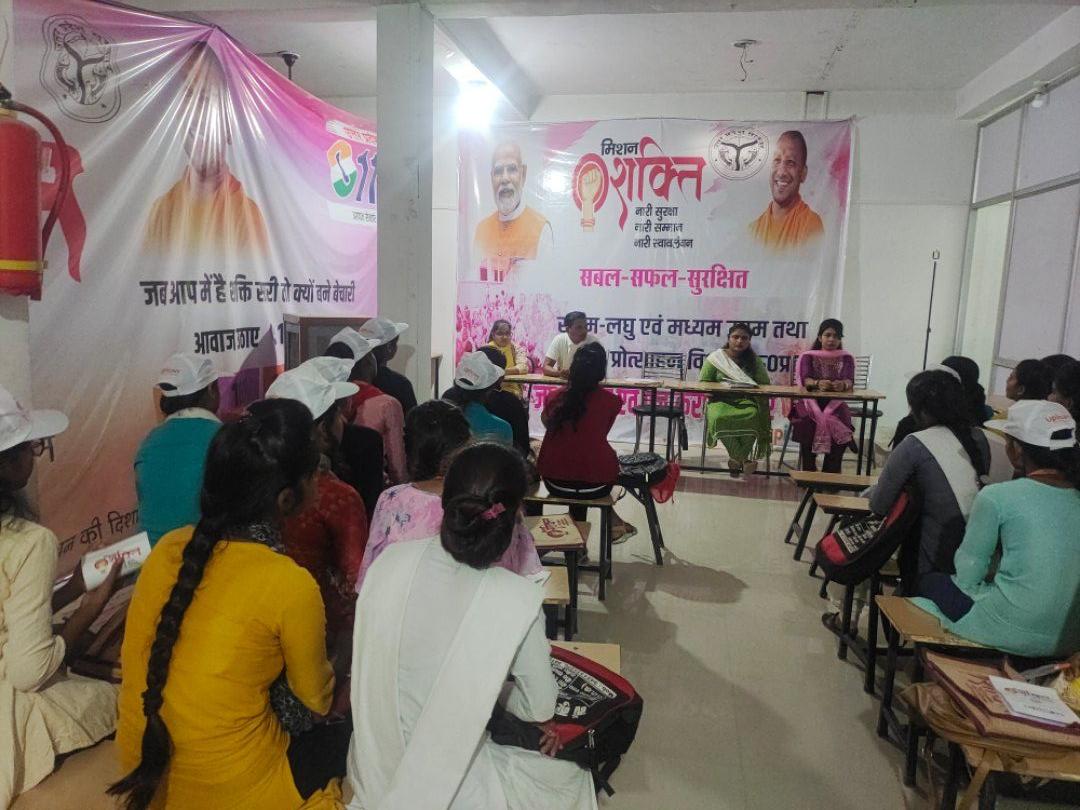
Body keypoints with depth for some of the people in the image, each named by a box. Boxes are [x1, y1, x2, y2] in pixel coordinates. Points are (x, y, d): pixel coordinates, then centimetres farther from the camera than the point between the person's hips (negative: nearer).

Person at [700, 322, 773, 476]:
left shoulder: (754, 360, 11)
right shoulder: (715, 358, 6)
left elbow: (765, 383, 5)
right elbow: (703, 383, 3)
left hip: (746, 400, 1)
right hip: (721, 400, -1)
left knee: (753, 416, -35)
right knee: (720, 417, -37)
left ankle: (737, 458, -15)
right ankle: (744, 459, -19)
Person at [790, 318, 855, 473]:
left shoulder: (846, 359, 12)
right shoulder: (808, 356, 9)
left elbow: (849, 380, -8)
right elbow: (805, 379, -10)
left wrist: (843, 384, -34)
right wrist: (818, 383, -34)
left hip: (835, 404, 1)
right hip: (811, 402, -1)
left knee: (841, 429, -28)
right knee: (807, 423, -32)